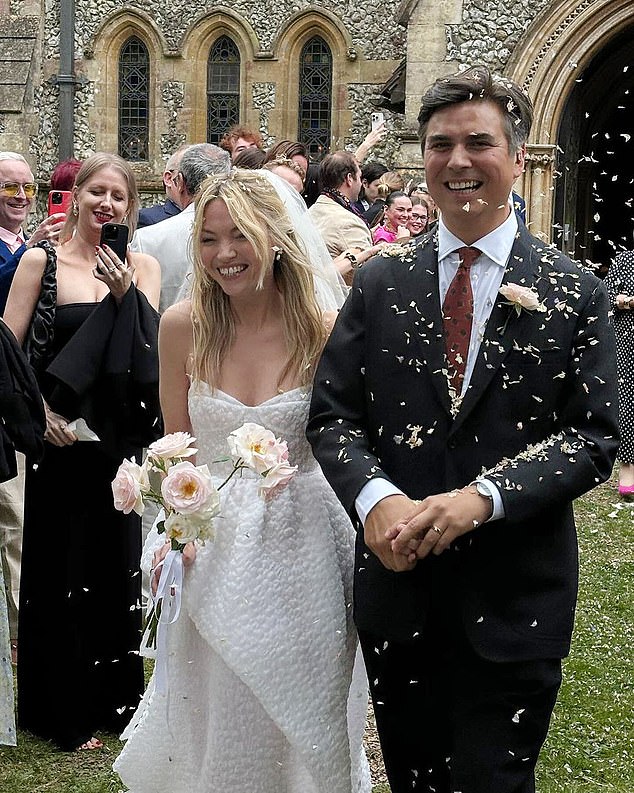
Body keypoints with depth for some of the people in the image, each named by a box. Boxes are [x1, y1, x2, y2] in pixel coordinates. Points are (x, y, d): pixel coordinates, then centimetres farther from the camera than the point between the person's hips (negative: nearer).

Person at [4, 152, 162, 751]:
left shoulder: (142, 269, 5)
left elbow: (149, 354, -4)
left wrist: (124, 293, -16)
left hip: (123, 442, 3)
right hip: (62, 441, -2)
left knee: (118, 566, 11)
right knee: (59, 571, 5)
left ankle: (114, 697, 27)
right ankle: (62, 711, 19)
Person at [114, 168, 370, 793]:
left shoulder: (322, 331, -10)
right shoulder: (183, 327, -5)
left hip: (302, 541, -1)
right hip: (212, 546, 2)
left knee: (299, 723, 13)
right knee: (216, 721, 14)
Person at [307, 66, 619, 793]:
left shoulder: (572, 293, -2)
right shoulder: (379, 284, 4)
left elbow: (593, 437, -7)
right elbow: (331, 413, 2)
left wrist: (482, 498, -21)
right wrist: (375, 497, -18)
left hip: (515, 602, -2)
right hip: (397, 587, 3)